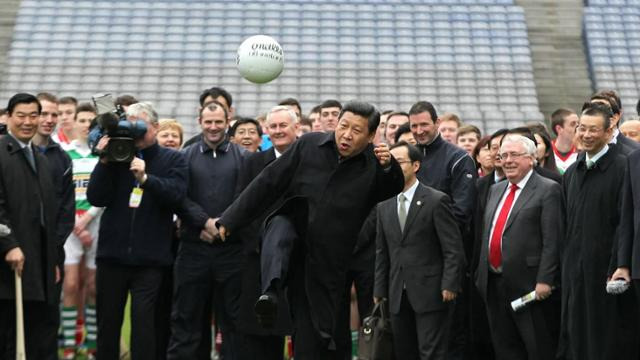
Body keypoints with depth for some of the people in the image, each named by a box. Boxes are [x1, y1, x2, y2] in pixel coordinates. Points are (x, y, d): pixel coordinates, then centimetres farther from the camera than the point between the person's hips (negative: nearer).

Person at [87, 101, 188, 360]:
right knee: (107, 321, 9)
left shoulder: (172, 160, 5)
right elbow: (96, 198, 0)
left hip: (149, 258, -2)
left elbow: (176, 193, -12)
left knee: (143, 320, -8)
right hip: (112, 253, 2)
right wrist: (105, 162, -10)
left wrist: (145, 177, -23)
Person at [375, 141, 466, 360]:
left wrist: (449, 285, -14)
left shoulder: (436, 201, -4)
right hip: (397, 296, 5)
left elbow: (453, 249, -7)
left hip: (430, 292, -5)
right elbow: (382, 253, 15)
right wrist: (380, 291, 10)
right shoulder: (384, 207, 13)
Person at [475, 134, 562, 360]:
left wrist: (545, 280, -18)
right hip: (493, 285, 7)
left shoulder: (548, 190, -5)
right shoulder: (495, 190, 18)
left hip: (528, 284, -7)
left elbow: (552, 241, -12)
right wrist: (480, 273, 15)